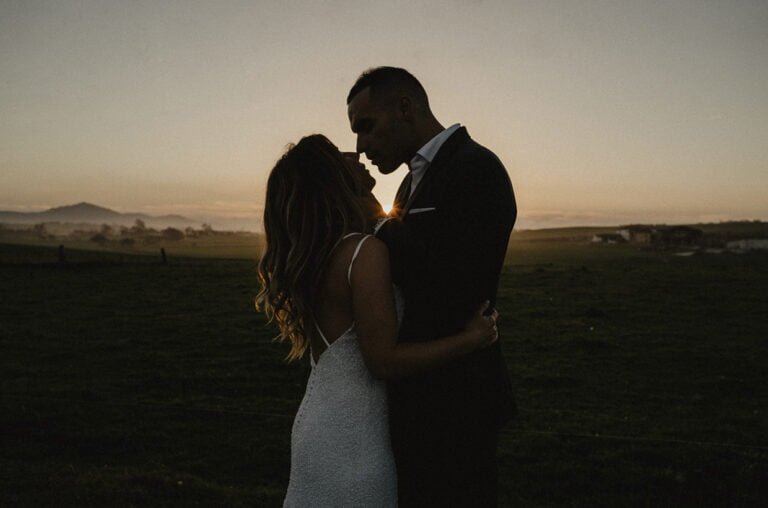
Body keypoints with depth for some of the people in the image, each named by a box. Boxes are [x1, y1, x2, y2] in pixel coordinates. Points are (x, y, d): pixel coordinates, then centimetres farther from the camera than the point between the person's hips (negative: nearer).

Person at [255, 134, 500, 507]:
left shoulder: (308, 262, 4)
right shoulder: (365, 251, -20)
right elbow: (384, 360, -22)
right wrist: (470, 339, -14)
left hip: (316, 426, 8)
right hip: (352, 440, -7)